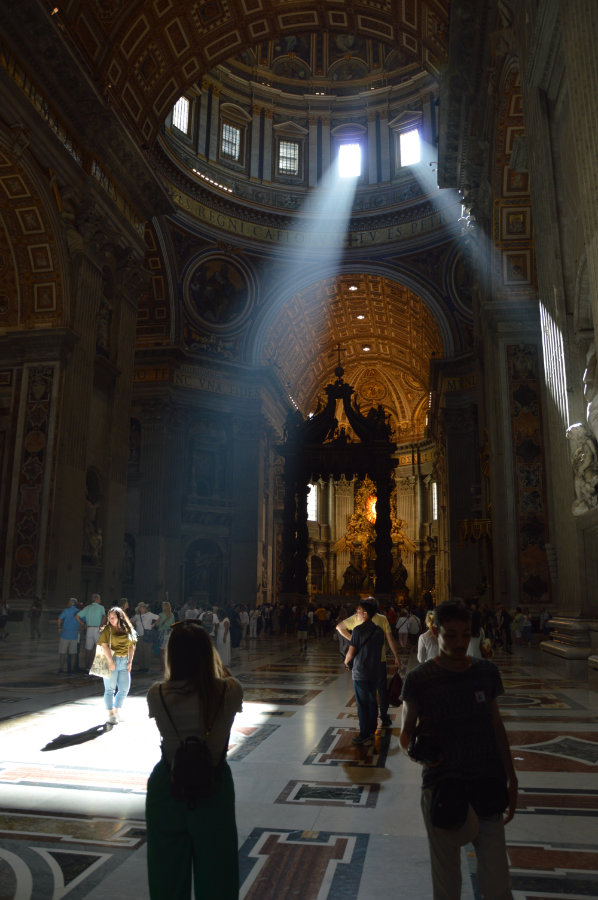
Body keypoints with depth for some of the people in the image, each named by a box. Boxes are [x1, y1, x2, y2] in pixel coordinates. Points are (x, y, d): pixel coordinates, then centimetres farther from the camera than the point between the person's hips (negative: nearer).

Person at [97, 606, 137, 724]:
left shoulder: (128, 630, 8)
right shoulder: (107, 629, -3)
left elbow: (131, 646, 11)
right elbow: (104, 645, -11)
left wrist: (130, 661, 4)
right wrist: (110, 661, -17)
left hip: (124, 662, 4)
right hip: (111, 661, -4)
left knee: (125, 688, 5)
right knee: (110, 689, 0)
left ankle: (117, 711, 22)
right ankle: (111, 714, 10)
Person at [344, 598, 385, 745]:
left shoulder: (358, 630, -17)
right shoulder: (379, 630, 2)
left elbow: (351, 653, -14)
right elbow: (381, 649, 11)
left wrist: (346, 661, 6)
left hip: (360, 673, -6)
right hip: (375, 672, 6)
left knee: (362, 704, 3)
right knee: (372, 701, 16)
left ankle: (364, 735, 10)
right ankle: (372, 731, 27)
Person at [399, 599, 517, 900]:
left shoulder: (486, 672, 2)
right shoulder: (419, 679, -8)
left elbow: (497, 727, 11)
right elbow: (406, 733, 0)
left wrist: (511, 780, 11)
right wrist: (415, 751, -21)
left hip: (487, 787, 2)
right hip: (441, 786, -2)